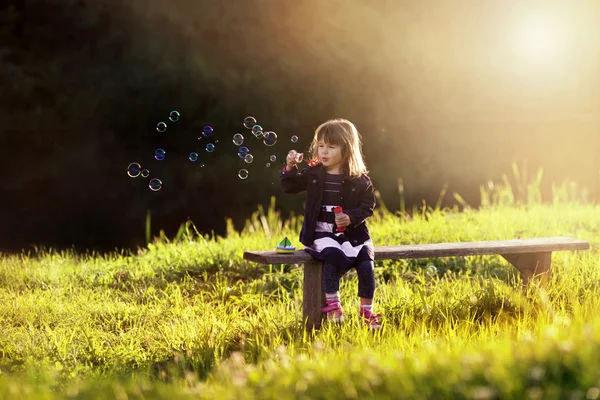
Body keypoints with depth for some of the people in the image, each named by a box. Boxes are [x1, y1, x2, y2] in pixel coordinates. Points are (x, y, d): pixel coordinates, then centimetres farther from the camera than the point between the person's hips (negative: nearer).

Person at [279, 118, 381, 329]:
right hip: (322, 232, 0)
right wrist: (290, 167, -8)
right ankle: (332, 305, -20)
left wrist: (351, 218, -18)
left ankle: (367, 311, -5)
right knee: (333, 254, -31)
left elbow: (367, 207, 0)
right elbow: (289, 186, 10)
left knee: (365, 262, -20)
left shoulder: (359, 180, 0)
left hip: (352, 232, 0)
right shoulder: (313, 174, 7)